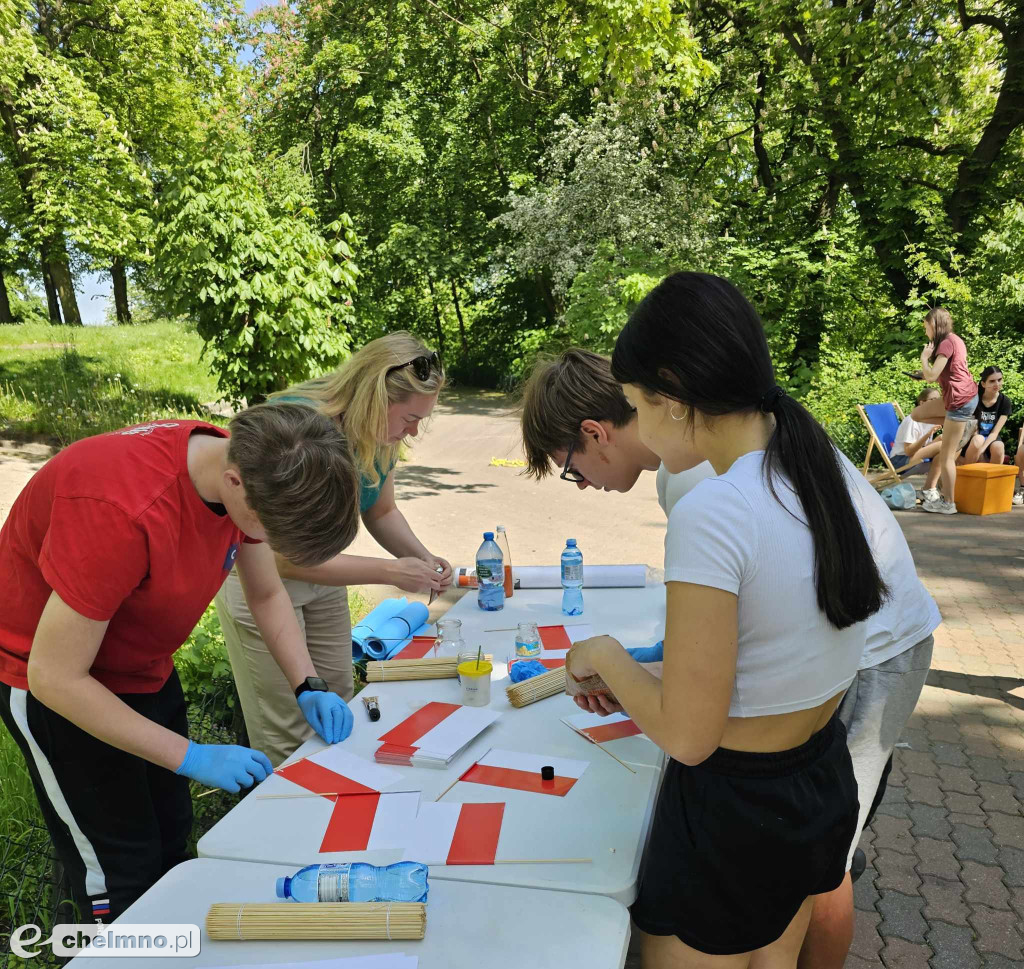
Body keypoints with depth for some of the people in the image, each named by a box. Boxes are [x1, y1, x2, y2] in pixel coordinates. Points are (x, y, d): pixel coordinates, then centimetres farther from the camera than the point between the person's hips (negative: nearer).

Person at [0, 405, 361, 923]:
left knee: (171, 842, 16)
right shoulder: (124, 509, -38)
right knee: (127, 878, 3)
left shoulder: (249, 470, -15)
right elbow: (55, 677, -28)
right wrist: (192, 757, -25)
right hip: (59, 681, -6)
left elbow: (267, 594, 0)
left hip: (146, 667, 6)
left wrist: (308, 687, -11)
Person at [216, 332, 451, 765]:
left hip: (324, 572, 7)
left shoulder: (379, 434, -9)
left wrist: (422, 557, -13)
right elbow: (286, 557, -31)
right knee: (288, 739, 1)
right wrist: (391, 572, -31)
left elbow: (381, 512, 6)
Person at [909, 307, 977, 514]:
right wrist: (924, 375, 12)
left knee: (946, 456, -4)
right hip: (959, 397, 10)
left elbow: (932, 376, -19)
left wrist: (924, 357, -3)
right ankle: (964, 422, 13)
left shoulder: (946, 342, -15)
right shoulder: (954, 339, 15)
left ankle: (947, 504, 4)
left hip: (960, 400, -10)